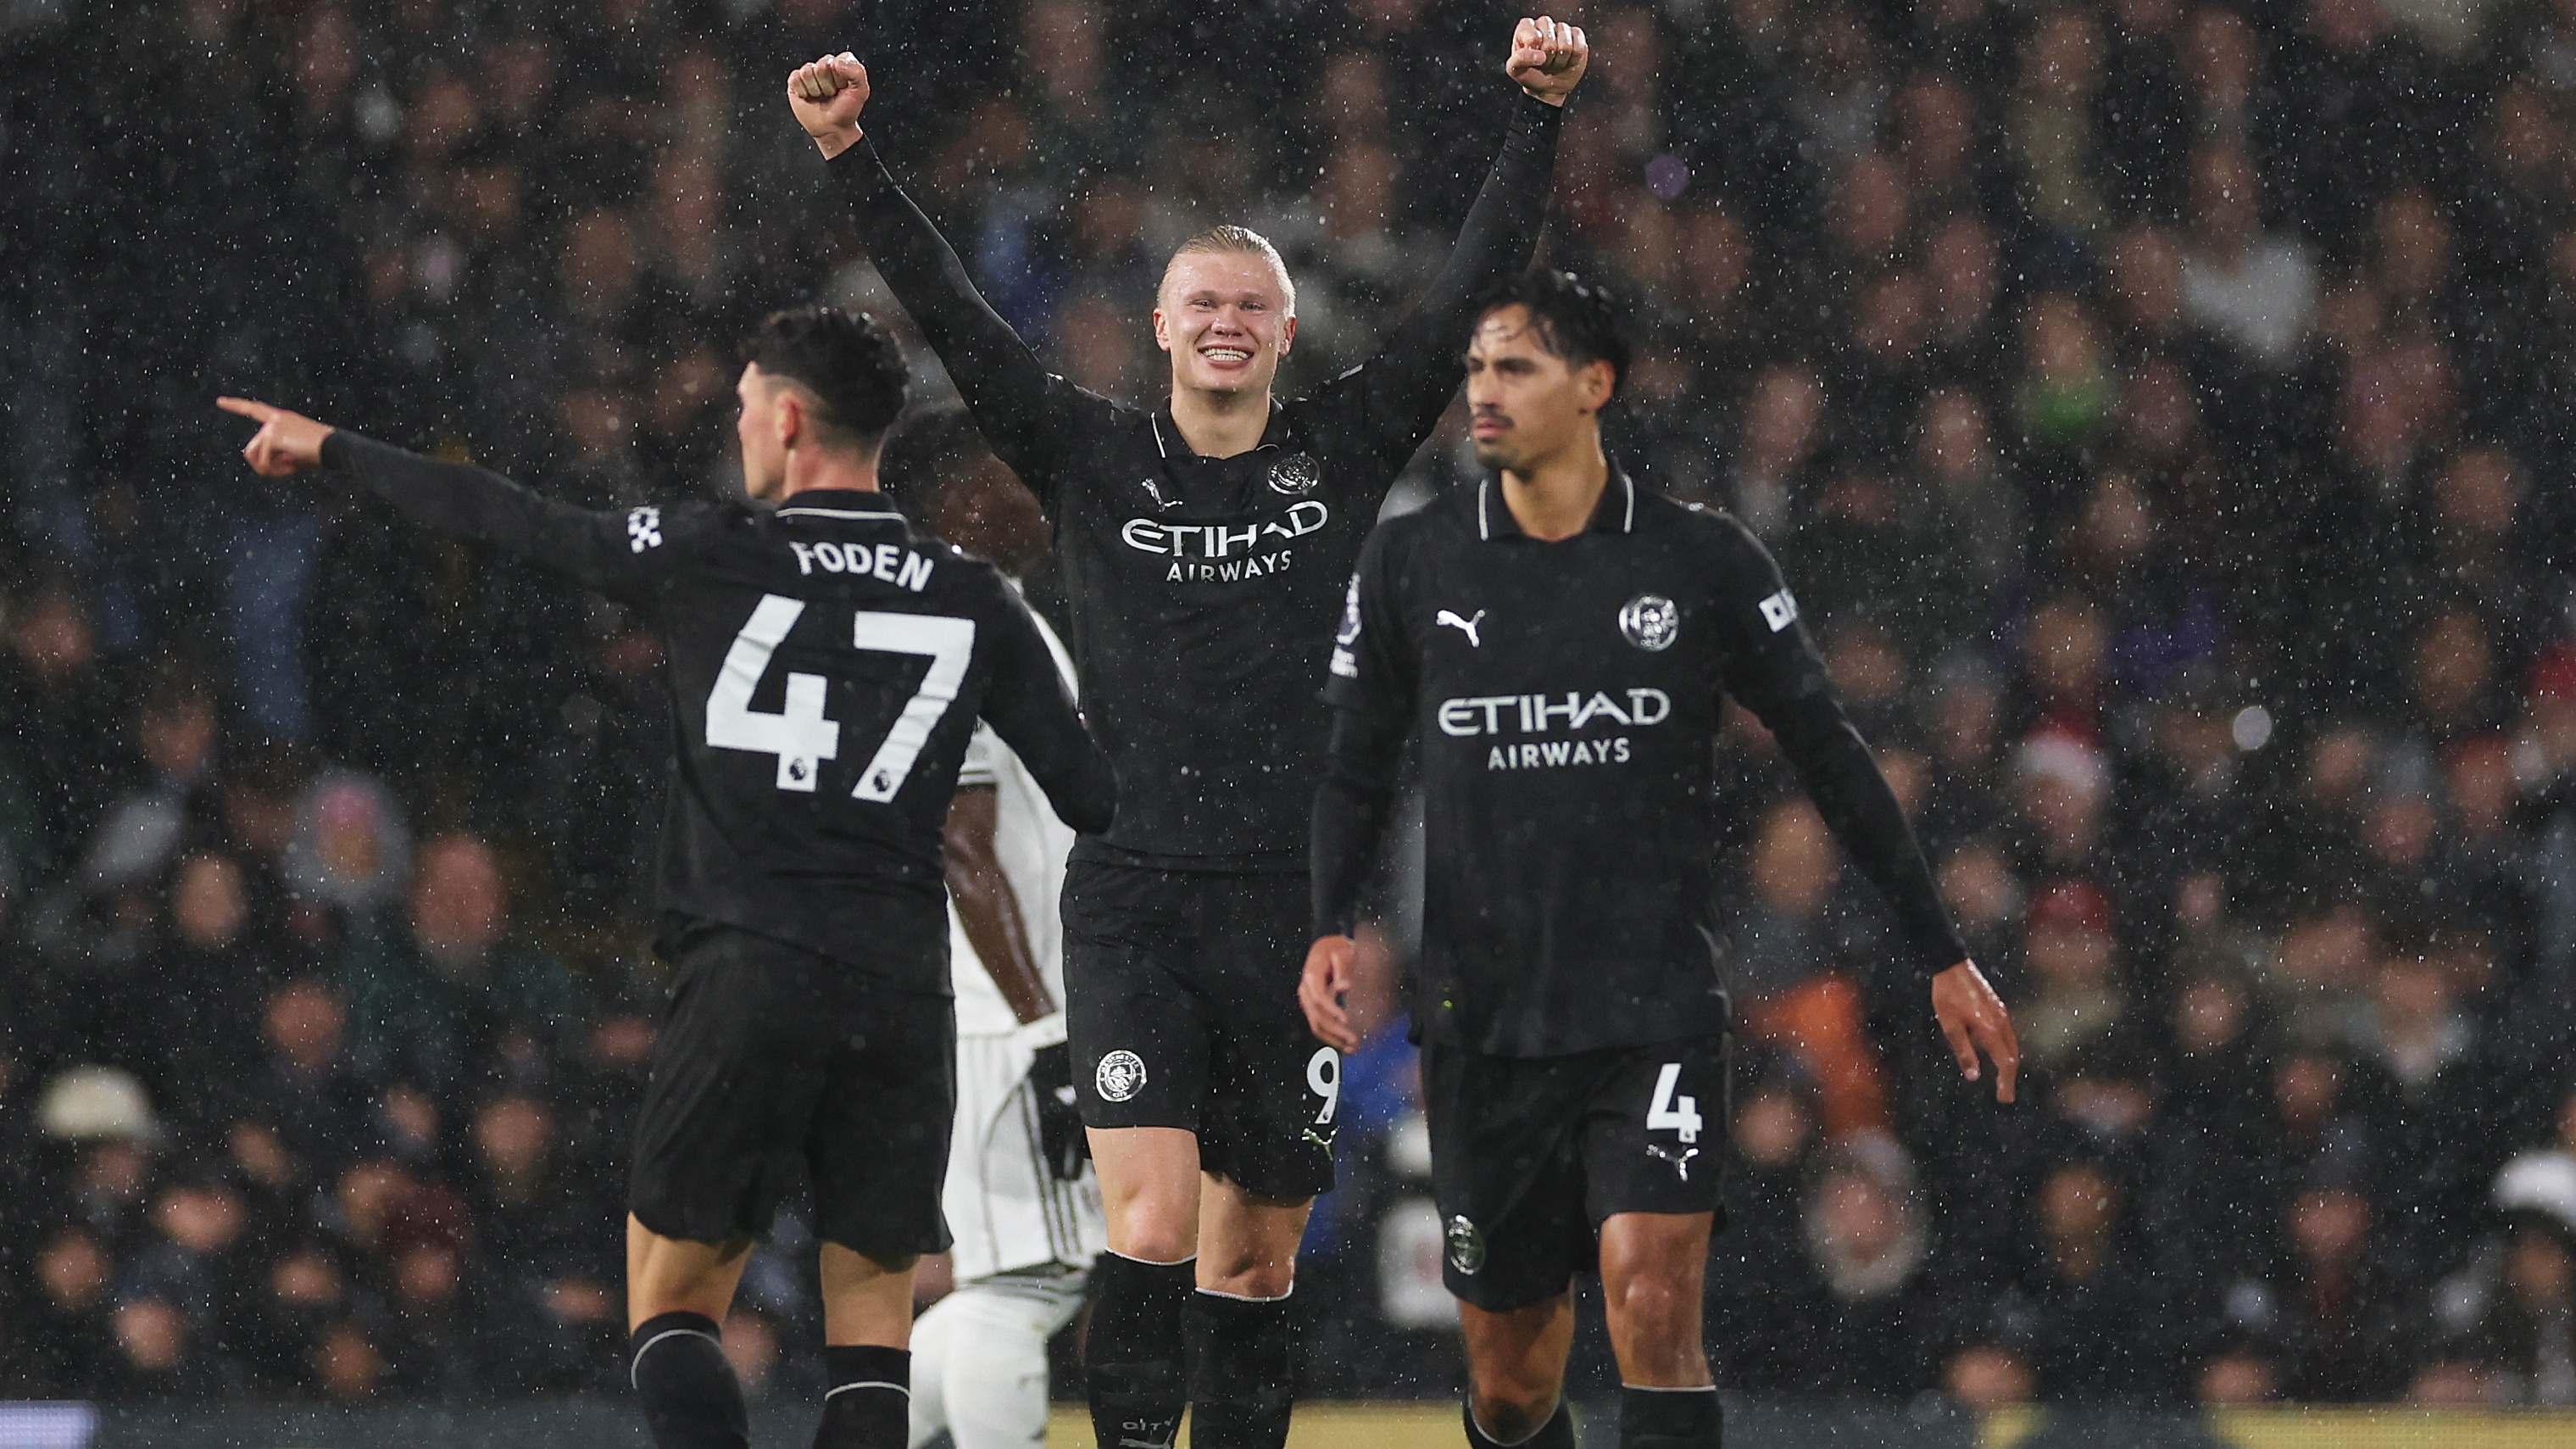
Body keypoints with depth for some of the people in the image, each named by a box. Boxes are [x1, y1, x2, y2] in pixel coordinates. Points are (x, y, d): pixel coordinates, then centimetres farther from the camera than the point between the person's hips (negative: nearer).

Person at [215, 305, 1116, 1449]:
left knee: (670, 1303, 6)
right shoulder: (972, 604, 5)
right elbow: (1093, 797, 4)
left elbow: (499, 518, 11)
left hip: (744, 979, -2)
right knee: (871, 1329, 7)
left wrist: (332, 449, 24)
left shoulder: (704, 559, 0)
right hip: (903, 997, 2)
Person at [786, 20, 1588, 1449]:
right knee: (1150, 1224, -16)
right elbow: (951, 316, -1)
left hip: (1293, 903, 2)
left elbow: (1469, 296, 4)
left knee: (1258, 1254, 7)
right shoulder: (1092, 460, 4)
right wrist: (850, 161, -10)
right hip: (1131, 897, -2)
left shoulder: (1343, 453, 7)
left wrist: (1535, 122, -4)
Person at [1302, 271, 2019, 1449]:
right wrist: (1332, 927, -8)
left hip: (1657, 1009, -2)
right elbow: (1356, 772, 11)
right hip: (1481, 1026, 2)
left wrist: (1939, 954, 8)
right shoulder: (1410, 565, 5)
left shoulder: (1702, 562, 1)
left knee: (1653, 1308, -21)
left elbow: (1830, 757, 8)